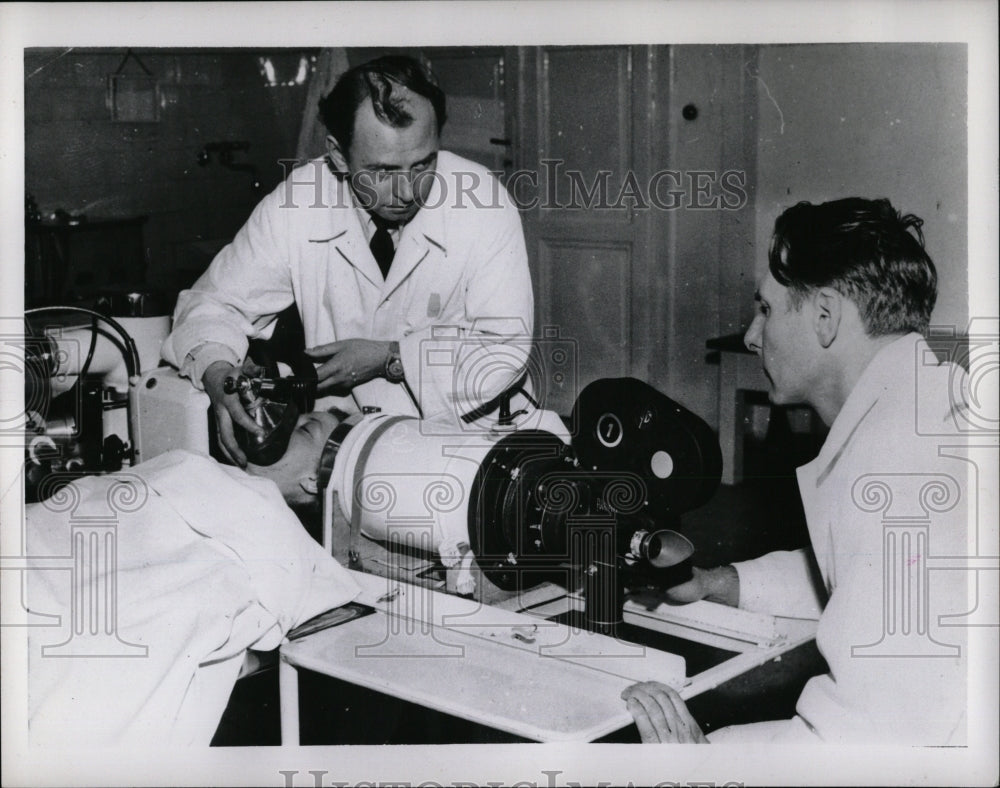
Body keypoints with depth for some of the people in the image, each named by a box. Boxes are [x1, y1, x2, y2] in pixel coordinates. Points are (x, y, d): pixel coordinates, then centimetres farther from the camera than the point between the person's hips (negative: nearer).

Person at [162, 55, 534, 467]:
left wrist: (389, 359, -17)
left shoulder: (484, 202, -13)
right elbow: (213, 304, 2)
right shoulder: (295, 206, -9)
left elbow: (506, 351, -9)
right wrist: (218, 374, -21)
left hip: (461, 424, -1)